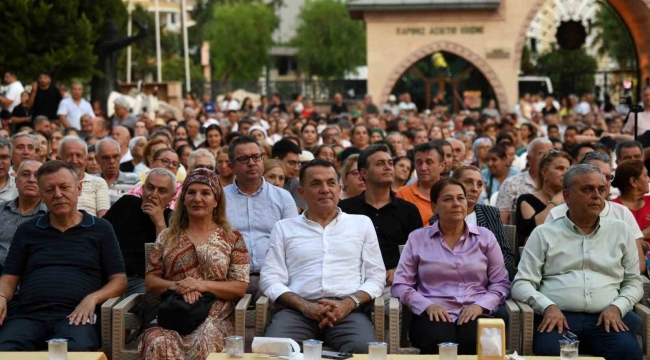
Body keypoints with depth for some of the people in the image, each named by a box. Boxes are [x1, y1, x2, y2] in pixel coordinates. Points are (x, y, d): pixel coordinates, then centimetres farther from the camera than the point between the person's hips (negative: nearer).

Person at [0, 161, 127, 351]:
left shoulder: (100, 229, 16)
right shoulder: (27, 230, 22)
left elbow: (119, 280, 11)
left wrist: (92, 299, -10)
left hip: (75, 316, -2)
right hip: (28, 315, 2)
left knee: (75, 350, -40)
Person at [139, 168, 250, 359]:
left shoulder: (232, 238, 10)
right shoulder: (167, 237, 17)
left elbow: (240, 287, 3)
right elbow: (150, 280, 14)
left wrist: (203, 285, -12)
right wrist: (176, 286, -7)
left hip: (215, 318, -1)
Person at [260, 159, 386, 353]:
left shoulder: (362, 223, 20)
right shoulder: (284, 227, 18)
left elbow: (376, 276, 13)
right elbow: (270, 279, 8)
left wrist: (349, 303, -8)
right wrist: (305, 306, -10)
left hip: (348, 310, 0)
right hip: (298, 310, 1)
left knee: (362, 349, -35)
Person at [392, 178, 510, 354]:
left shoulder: (485, 237, 14)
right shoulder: (417, 238, 12)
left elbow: (501, 283, 11)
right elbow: (400, 284, 8)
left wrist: (480, 305, -8)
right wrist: (427, 305, -9)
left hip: (475, 314, 1)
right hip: (434, 314, -1)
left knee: (476, 344, -35)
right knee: (439, 345, -36)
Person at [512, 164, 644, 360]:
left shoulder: (621, 231, 17)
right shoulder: (544, 234, 11)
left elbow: (633, 281, 18)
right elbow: (522, 283, 6)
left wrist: (617, 307, -2)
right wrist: (547, 306, -13)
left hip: (604, 318, 2)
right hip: (558, 316, -2)